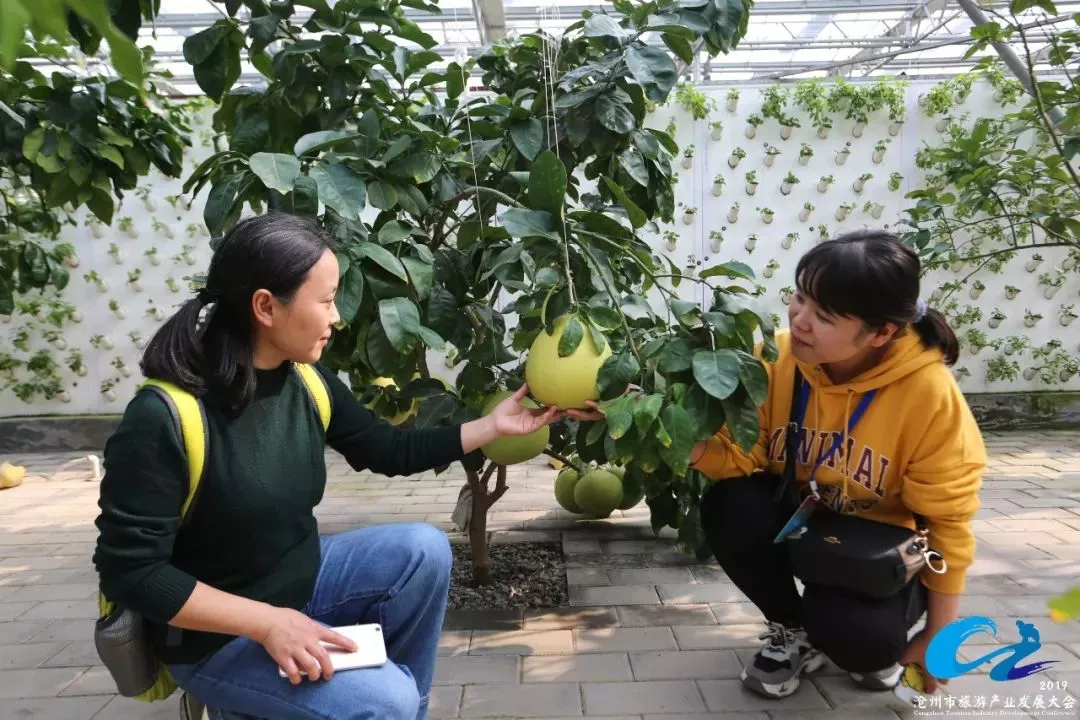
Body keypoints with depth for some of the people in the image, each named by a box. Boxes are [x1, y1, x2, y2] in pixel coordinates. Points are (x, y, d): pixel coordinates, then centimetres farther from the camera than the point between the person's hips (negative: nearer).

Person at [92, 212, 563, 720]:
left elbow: (392, 451, 5)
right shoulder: (163, 417, -27)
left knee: (423, 551, -13)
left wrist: (493, 424, 1)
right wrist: (267, 622, -26)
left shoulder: (307, 383, -7)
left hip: (303, 580, 7)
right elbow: (130, 572, -22)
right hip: (218, 635, -6)